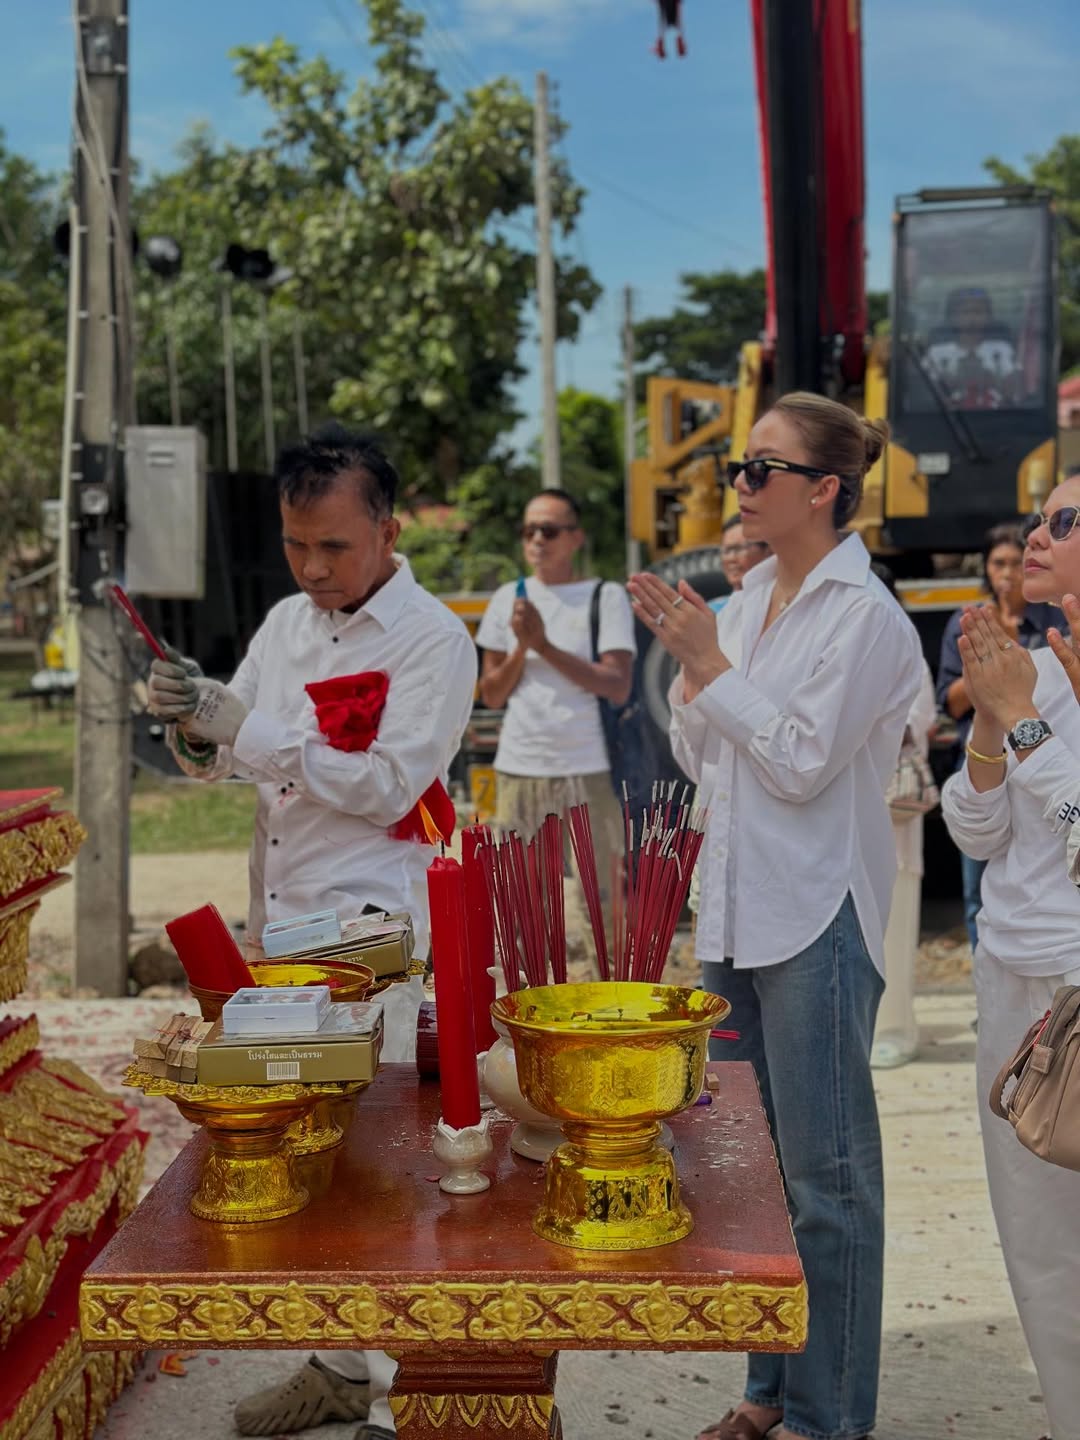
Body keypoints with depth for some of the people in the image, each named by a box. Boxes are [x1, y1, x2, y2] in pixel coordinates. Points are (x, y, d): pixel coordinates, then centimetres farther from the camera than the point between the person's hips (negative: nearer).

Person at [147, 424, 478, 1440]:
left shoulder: (433, 640, -7)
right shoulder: (286, 623, 13)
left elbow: (387, 786, -17)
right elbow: (221, 760, 16)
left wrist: (248, 733, -21)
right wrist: (192, 719, -7)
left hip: (367, 922, -6)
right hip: (278, 916, 7)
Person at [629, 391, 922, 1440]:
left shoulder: (866, 617, -11)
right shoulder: (745, 603, 11)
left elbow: (800, 763, -17)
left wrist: (710, 663, -14)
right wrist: (683, 658, -1)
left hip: (814, 920, -8)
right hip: (733, 911, 8)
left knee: (824, 1175, 2)